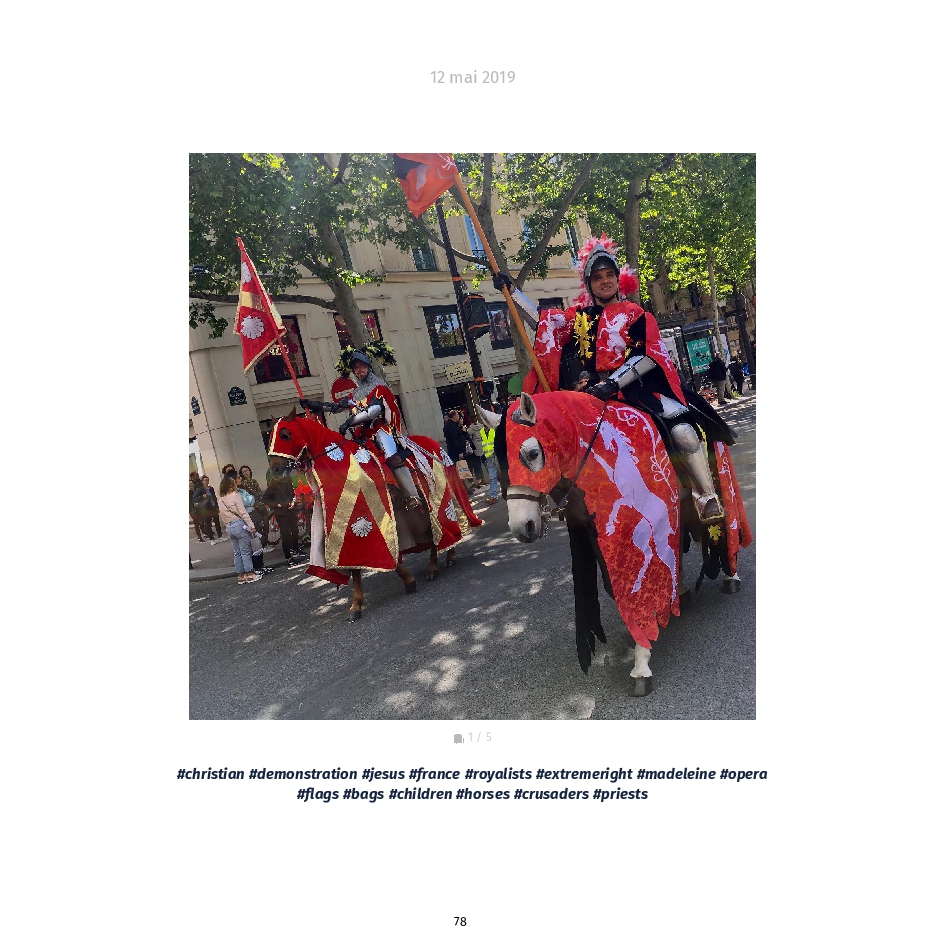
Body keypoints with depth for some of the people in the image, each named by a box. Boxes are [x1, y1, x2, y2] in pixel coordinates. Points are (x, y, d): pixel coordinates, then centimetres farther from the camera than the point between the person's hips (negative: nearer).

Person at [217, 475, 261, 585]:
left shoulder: (221, 499, 12)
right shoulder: (235, 495, -9)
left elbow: (222, 517, 13)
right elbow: (243, 512, -14)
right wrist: (251, 526, -14)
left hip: (229, 527, 7)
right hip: (239, 524, -6)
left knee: (237, 552, 11)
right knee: (246, 551, 0)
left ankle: (241, 576, 15)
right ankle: (250, 574, 3)